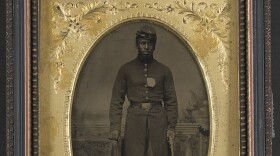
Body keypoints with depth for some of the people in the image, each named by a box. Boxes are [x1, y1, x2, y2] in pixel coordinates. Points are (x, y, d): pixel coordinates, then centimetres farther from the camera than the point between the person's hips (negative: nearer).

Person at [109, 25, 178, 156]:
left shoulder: (164, 71, 10)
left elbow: (171, 101, 9)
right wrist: (115, 127, -4)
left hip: (158, 122, 1)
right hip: (134, 121, -1)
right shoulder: (126, 70, 8)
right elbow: (116, 100, 6)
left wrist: (171, 127, 0)